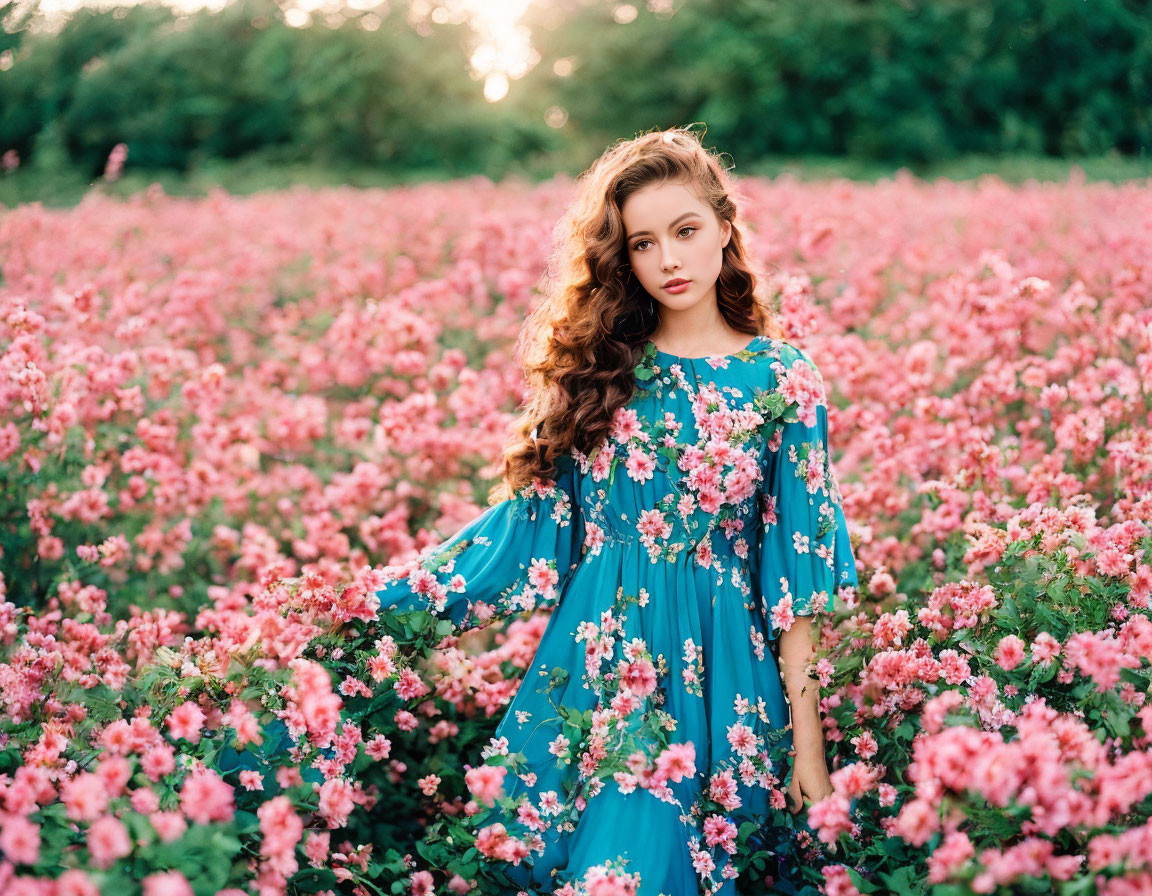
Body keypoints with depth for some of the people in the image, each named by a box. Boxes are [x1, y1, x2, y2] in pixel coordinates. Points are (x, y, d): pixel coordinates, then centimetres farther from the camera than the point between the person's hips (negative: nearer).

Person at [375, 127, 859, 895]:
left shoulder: (781, 380, -1)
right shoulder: (594, 369, 5)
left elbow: (796, 573, -2)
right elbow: (534, 515, 9)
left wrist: (808, 738, -4)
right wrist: (393, 594, 6)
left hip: (715, 670, -2)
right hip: (592, 657, 3)